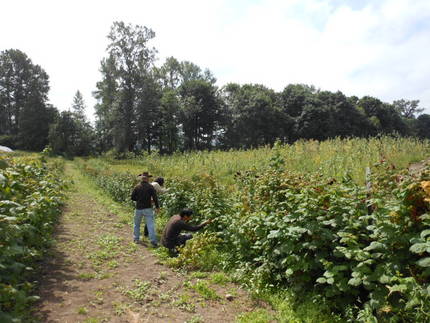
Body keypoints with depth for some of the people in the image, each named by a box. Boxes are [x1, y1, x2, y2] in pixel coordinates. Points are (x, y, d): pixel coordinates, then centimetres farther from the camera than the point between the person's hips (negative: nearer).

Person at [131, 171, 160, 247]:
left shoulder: (137, 187, -2)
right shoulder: (150, 187, -7)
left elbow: (133, 197, 2)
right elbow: (155, 198, -9)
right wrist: (157, 207, 1)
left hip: (138, 209, 2)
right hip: (148, 209, -2)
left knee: (137, 224, 21)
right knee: (151, 225, -2)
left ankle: (136, 239, 30)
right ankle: (153, 241, -6)